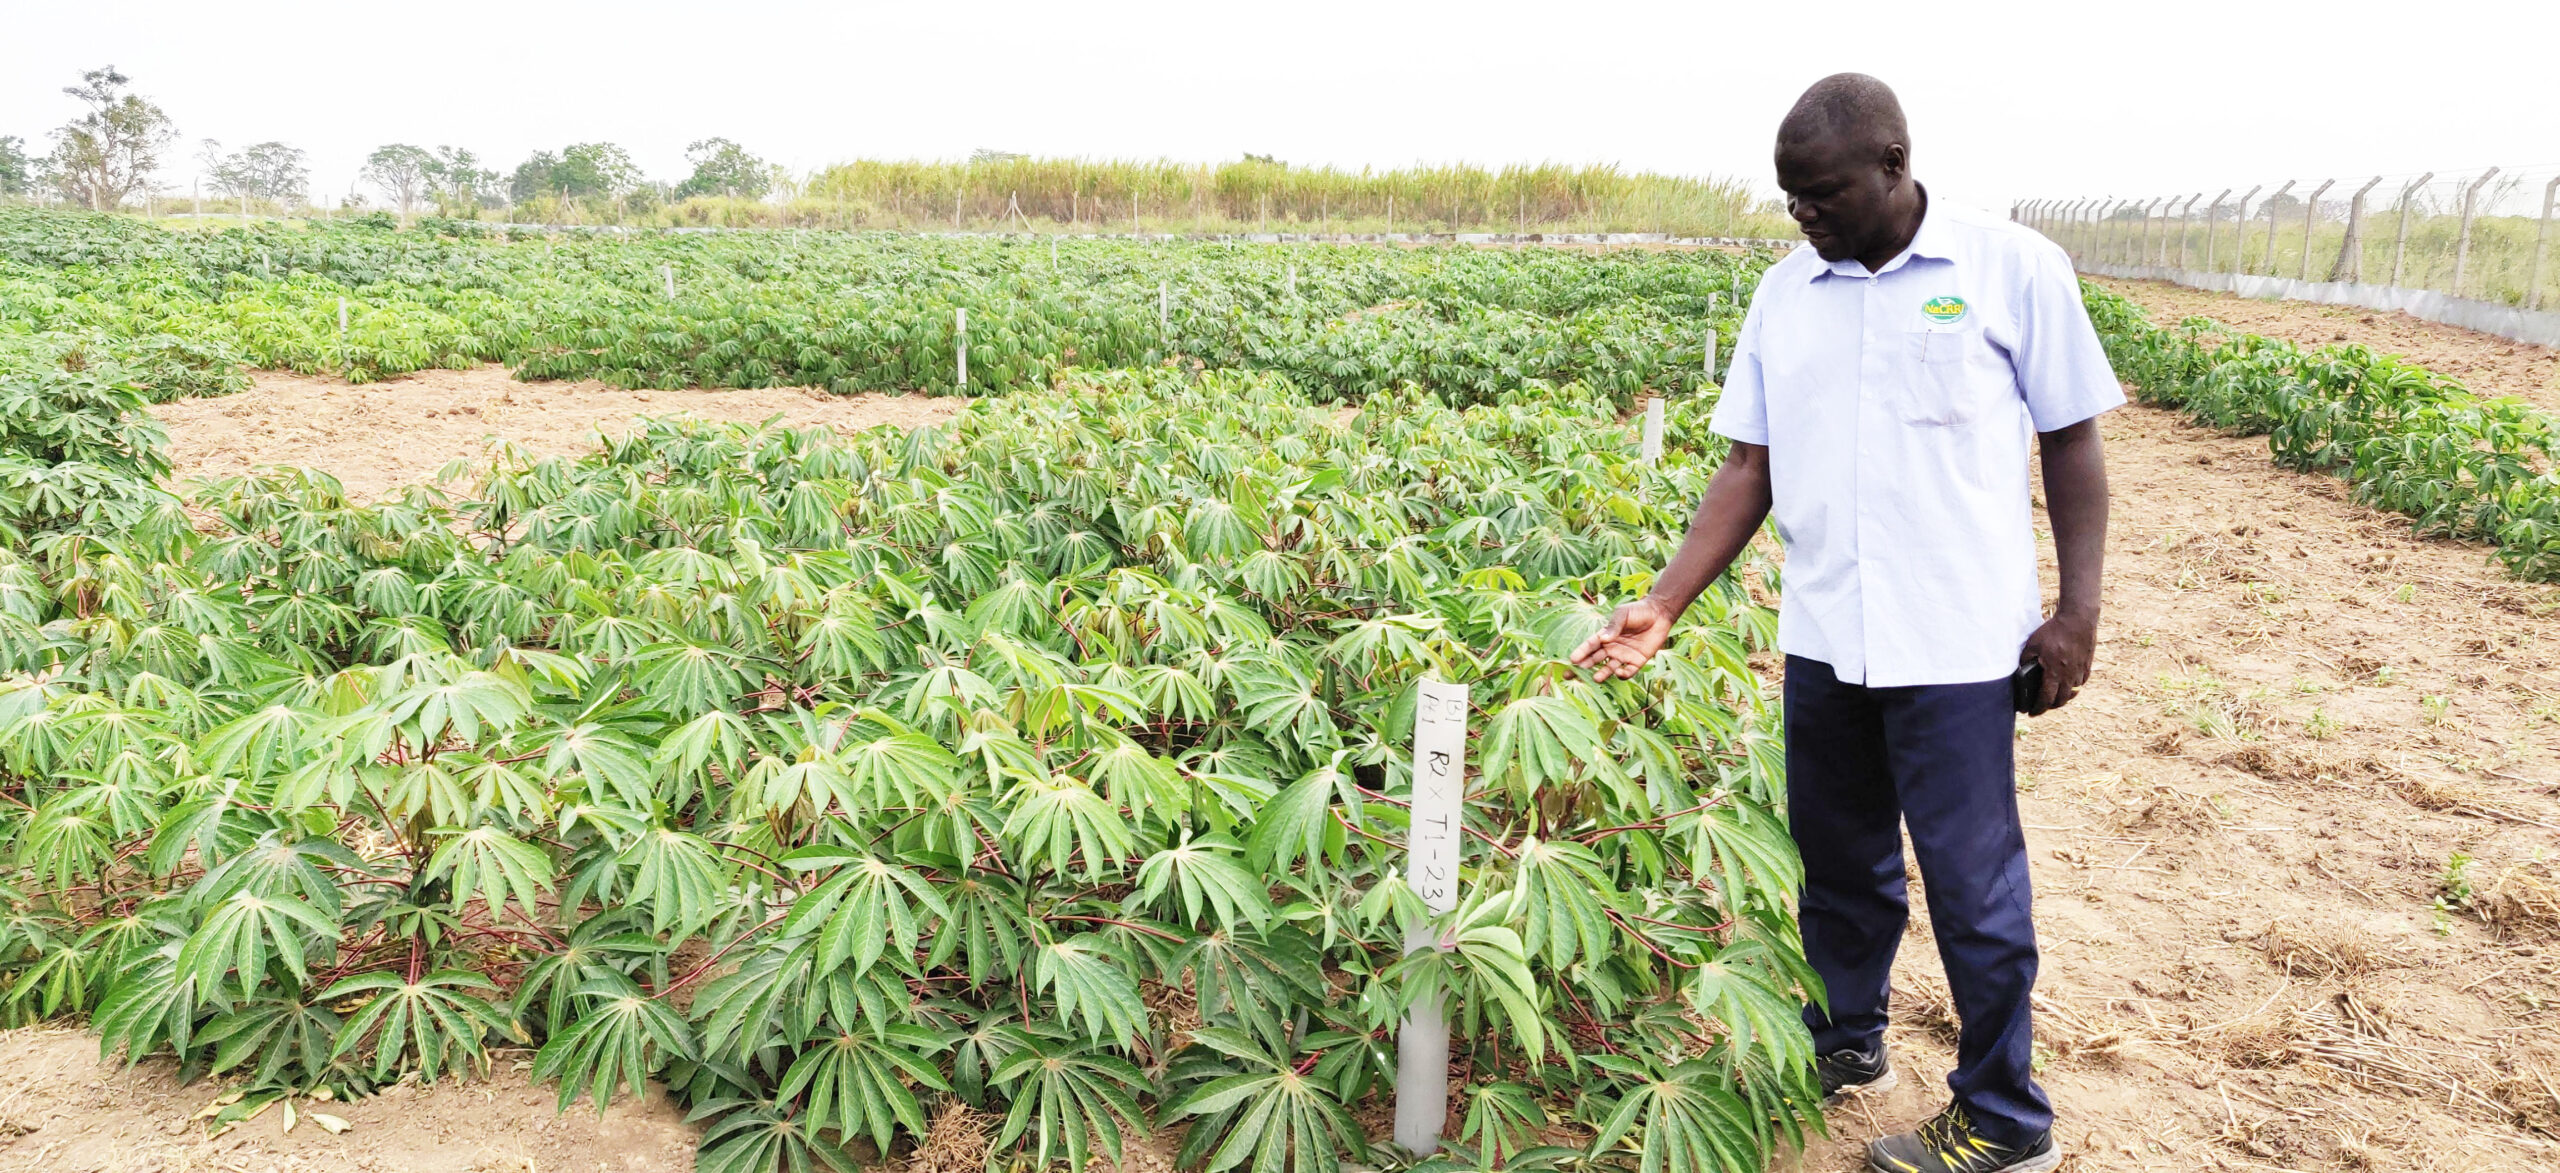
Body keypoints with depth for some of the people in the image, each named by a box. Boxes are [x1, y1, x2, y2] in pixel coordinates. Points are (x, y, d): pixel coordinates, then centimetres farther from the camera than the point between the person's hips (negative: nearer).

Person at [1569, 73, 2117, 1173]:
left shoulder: (2014, 269, -5)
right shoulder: (1785, 296, 6)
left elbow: (2072, 441, 0)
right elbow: (1750, 467, 5)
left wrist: (2079, 608, -6)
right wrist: (1661, 606, -4)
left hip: (1959, 641, -4)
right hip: (1825, 638, 4)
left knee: (1973, 880, 4)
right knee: (1838, 861, 17)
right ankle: (1845, 1043, 38)